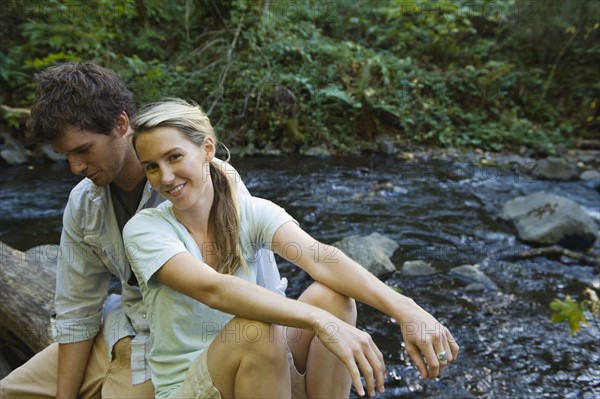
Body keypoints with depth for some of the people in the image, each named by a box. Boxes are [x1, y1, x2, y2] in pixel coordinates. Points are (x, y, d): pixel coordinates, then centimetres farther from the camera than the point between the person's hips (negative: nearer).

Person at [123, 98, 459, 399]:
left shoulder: (251, 212, -6)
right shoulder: (144, 228, -14)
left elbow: (320, 259, -24)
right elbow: (212, 289, -32)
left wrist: (404, 309, -39)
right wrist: (319, 321, -45)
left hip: (260, 369, 3)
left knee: (333, 297, -22)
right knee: (257, 331, -34)